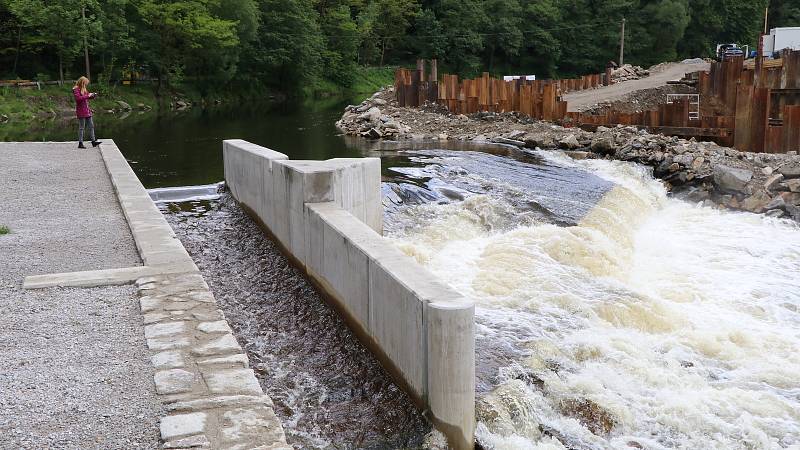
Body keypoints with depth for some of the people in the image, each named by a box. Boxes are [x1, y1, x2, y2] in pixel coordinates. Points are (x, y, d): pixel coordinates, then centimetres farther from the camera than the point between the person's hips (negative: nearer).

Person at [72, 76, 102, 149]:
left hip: (87, 110, 9)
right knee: (81, 127, -4)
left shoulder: (84, 89, 15)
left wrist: (92, 95, 7)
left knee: (91, 126, 9)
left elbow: (86, 97, 26)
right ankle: (80, 143, 2)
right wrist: (87, 96, -23)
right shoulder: (76, 90, -11)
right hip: (81, 111, -9)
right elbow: (78, 98, -25)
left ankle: (93, 141, 13)